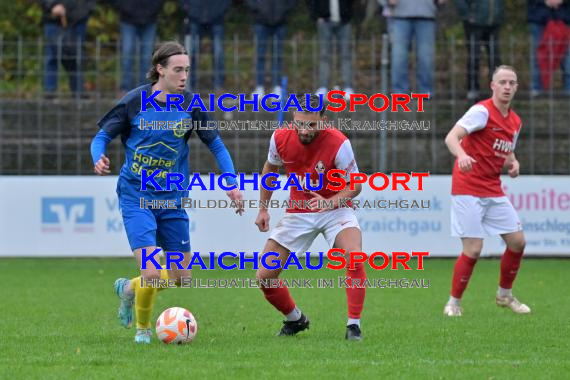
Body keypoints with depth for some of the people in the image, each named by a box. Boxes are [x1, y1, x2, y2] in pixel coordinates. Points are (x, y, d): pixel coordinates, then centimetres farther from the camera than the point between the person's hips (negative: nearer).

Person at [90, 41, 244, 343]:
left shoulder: (190, 106, -3)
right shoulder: (135, 101, -10)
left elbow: (216, 145, 8)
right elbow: (102, 136, -1)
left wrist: (231, 182, -4)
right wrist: (98, 160, -23)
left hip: (172, 199, 4)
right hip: (136, 196, -4)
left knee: (182, 278, 7)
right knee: (152, 274, -18)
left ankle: (129, 289, 37)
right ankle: (142, 329, 11)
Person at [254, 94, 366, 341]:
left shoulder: (339, 144, -23)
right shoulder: (280, 138, -13)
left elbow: (355, 185, -13)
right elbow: (270, 169, 10)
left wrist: (330, 202, -31)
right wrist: (263, 209, 11)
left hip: (335, 208, -3)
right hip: (298, 213, 3)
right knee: (264, 276, -3)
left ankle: (353, 325, -16)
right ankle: (295, 319, 24)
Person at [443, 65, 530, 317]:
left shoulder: (515, 122, 12)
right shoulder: (482, 111, -12)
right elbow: (451, 137, -24)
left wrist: (513, 163, 2)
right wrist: (461, 155, -45)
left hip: (494, 191, 7)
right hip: (468, 190, -7)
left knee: (517, 241, 4)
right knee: (473, 249, -12)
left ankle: (505, 294, 24)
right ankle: (454, 303, 4)